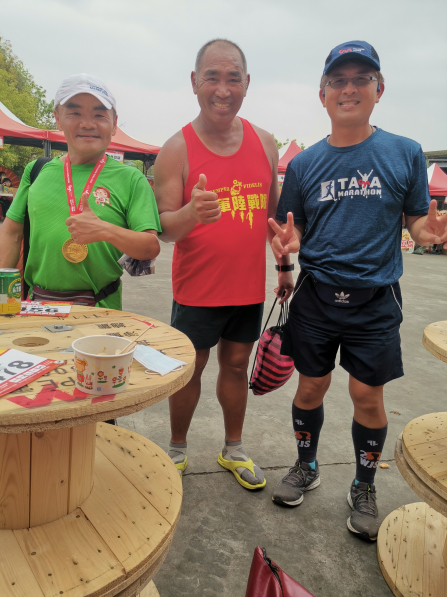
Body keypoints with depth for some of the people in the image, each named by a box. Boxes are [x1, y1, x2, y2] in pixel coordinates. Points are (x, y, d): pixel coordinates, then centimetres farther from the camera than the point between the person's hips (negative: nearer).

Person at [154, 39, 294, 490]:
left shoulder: (265, 143, 4)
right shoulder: (177, 149, -9)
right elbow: (163, 228, -12)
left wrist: (285, 267, 14)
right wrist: (190, 212, -34)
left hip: (249, 286, 4)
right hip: (198, 288, -3)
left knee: (236, 365, 15)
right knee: (189, 369, 9)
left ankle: (233, 450, 34)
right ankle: (177, 451, 32)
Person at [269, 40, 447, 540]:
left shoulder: (405, 154, 0)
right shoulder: (304, 164, 3)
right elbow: (290, 232, 7)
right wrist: (287, 243, -16)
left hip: (375, 299, -1)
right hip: (316, 297, 1)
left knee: (367, 396, 6)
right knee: (311, 387, 11)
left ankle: (364, 488, 30)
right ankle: (306, 467, 36)